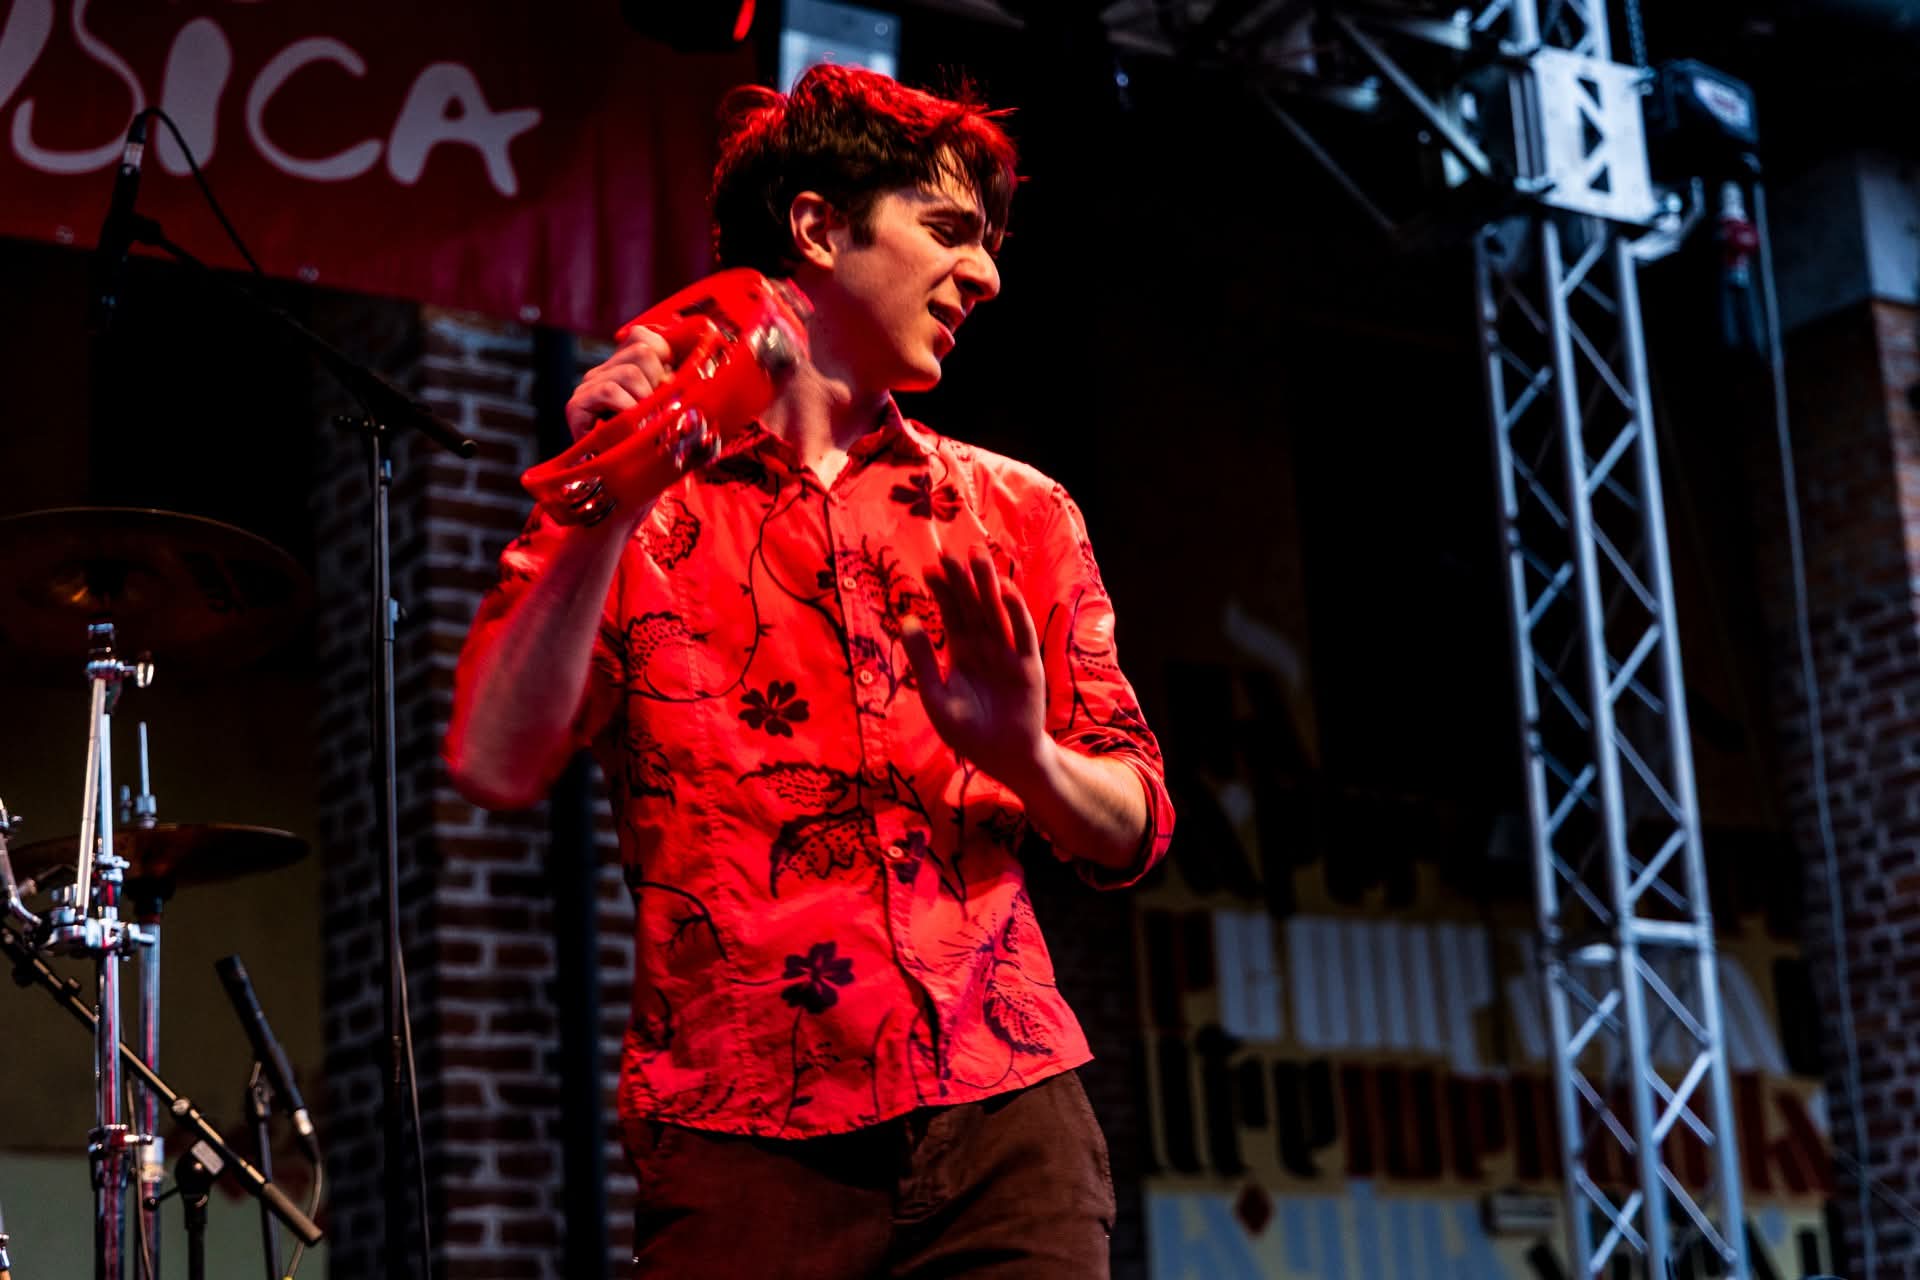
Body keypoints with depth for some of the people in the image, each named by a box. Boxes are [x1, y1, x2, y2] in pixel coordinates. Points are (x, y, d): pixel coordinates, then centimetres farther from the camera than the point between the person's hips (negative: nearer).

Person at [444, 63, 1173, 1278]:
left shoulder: (1019, 514, 15)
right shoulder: (640, 505, 7)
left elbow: (1132, 833, 12)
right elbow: (496, 762, -7)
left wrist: (1027, 757, -8)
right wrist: (606, 517, -16)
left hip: (1007, 1109, 3)